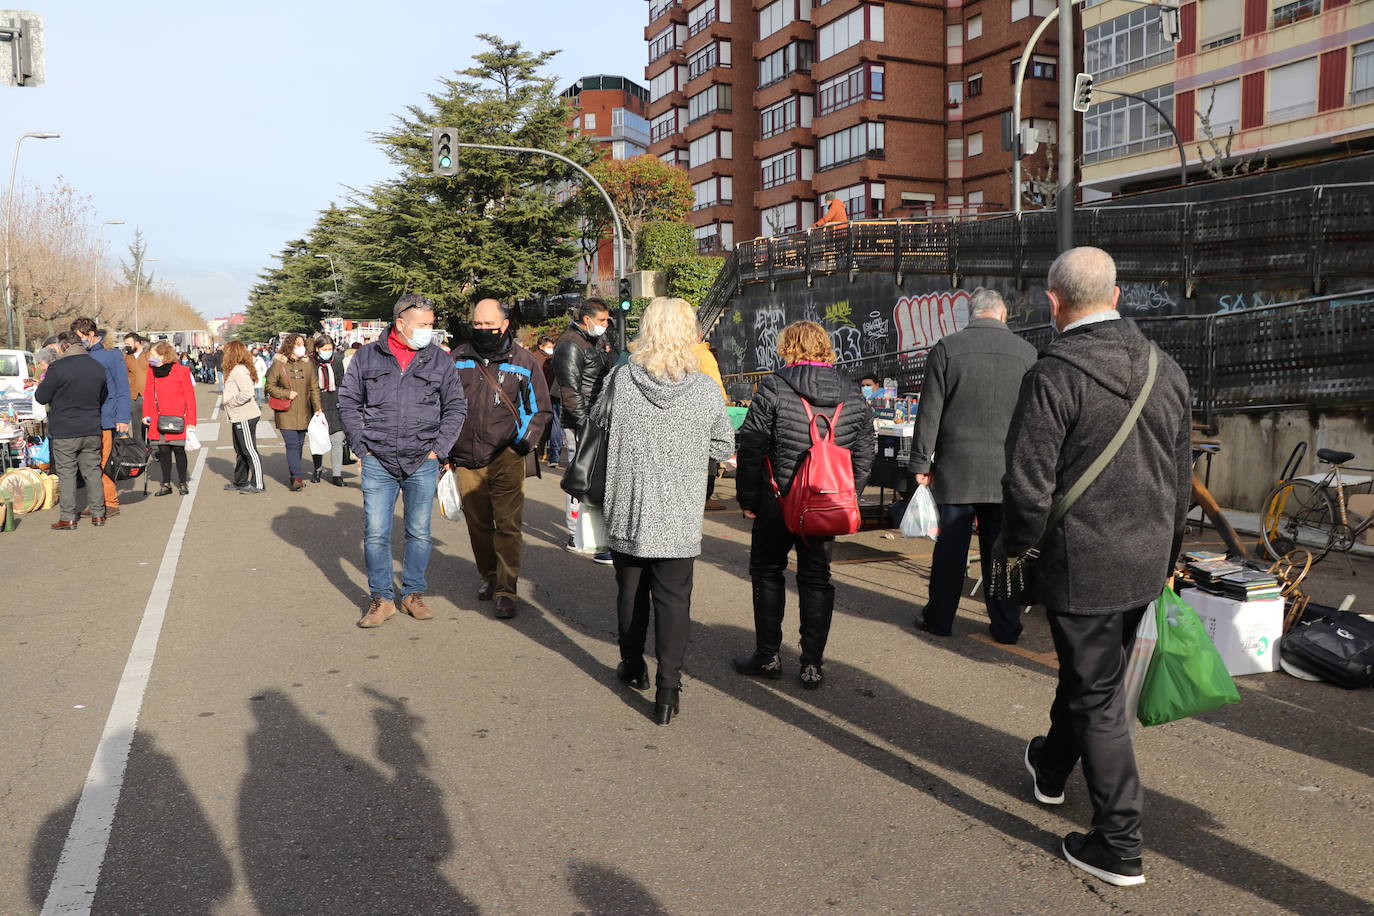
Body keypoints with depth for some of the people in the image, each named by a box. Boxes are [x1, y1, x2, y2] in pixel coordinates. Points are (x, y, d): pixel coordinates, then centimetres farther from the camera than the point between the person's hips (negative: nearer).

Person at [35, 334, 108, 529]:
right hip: (92, 430, 5)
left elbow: (41, 397, -6)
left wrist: (42, 383, 13)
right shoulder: (99, 367, 4)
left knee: (66, 473, 2)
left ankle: (68, 518, 4)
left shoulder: (58, 367, -14)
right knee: (92, 471, 11)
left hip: (64, 432, -5)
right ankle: (98, 514, 14)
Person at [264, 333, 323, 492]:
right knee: (292, 444, -11)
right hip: (286, 413, -4)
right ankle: (297, 478, -12)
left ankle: (293, 475, 22)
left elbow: (314, 387, 9)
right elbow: (269, 386, 0)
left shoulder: (306, 363, 8)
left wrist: (317, 407, 2)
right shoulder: (278, 364, -4)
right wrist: (286, 394, -13)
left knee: (299, 444, 10)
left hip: (303, 413, 4)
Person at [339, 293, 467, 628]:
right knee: (376, 534, 0)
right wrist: (362, 446, 1)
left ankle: (414, 594, 23)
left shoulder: (440, 360, 4)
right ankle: (382, 598, 13)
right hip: (378, 462, 0)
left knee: (419, 532, 9)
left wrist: (439, 447, 0)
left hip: (422, 463, 1)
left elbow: (456, 406, 8)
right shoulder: (367, 357, 3)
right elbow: (348, 402, 8)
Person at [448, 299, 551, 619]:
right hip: (467, 460, 3)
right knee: (478, 524, 13)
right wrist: (446, 450, 13)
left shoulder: (523, 361, 1)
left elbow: (539, 410, 7)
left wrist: (522, 445, -3)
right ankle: (489, 576, 31)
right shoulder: (458, 359, 8)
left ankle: (506, 590, -3)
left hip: (506, 459, -3)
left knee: (508, 525, -7)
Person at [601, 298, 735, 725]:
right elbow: (724, 447, 2)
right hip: (679, 517, -1)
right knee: (673, 597, 6)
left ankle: (633, 666, 36)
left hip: (627, 510, 1)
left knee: (631, 589, 19)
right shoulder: (706, 389, -10)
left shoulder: (621, 379, -11)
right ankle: (668, 687, 2)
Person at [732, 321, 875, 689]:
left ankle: (767, 656, 19)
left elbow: (751, 447, -10)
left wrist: (748, 498, -2)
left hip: (779, 500, -3)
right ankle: (813, 664, 14)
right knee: (816, 578, 13)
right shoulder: (853, 396, 3)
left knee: (767, 572, 14)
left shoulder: (773, 388, -10)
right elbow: (866, 452, 6)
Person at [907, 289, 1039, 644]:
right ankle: (1006, 625, 16)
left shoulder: (945, 348, -3)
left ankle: (939, 618, 18)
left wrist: (921, 461, 2)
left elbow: (930, 411, -3)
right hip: (1008, 468, 1)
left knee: (951, 543, 7)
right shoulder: (1026, 352, 1)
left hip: (957, 465, -1)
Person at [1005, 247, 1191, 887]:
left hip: (1083, 563, -7)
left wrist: (1016, 548, -3)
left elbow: (1028, 485, -21)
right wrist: (1166, 554, 21)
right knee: (1088, 671, 25)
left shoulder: (1053, 376, -19)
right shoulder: (1165, 369, 4)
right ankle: (1051, 767, 49)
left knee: (1098, 696, 4)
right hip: (1146, 560, 7)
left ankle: (1118, 847, 15)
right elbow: (1181, 477, 11)